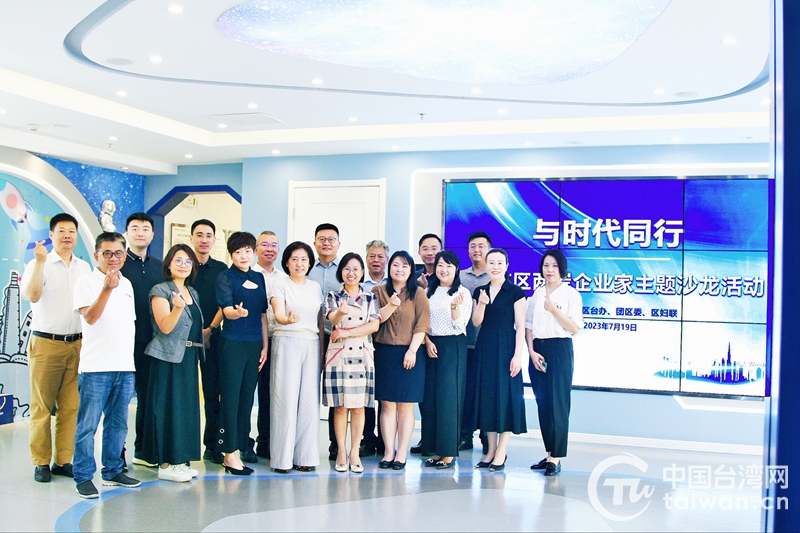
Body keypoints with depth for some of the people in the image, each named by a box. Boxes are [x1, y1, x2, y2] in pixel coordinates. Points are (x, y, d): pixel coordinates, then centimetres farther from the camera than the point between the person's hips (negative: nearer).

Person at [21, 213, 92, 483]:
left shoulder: (84, 267, 12)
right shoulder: (39, 264, 0)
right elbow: (32, 295, -17)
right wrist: (40, 261, -22)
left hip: (77, 344, 3)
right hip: (46, 344, -3)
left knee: (71, 406, 3)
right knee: (42, 406, 2)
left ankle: (63, 460, 11)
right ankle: (41, 462, 10)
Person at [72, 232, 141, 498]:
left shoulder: (127, 284, 15)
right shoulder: (86, 283, -4)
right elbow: (90, 317, -17)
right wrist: (107, 289, -28)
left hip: (125, 367, 6)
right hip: (95, 367, -6)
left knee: (118, 424, 12)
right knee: (88, 425, -2)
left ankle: (112, 471, 23)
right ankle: (83, 477, 8)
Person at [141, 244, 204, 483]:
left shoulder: (192, 293, 16)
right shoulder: (160, 291, -7)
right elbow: (165, 327, -17)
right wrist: (177, 307, -31)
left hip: (189, 357, 8)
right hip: (168, 357, -8)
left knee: (187, 407, 9)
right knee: (168, 407, -5)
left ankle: (180, 460, 17)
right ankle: (166, 464, 1)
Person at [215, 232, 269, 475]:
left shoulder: (259, 278, 12)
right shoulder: (225, 277, -3)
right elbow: (226, 309, -17)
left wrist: (265, 346, 10)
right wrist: (237, 312, -40)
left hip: (254, 344, 5)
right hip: (233, 343, -5)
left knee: (247, 398, 8)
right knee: (231, 398, -4)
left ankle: (240, 448, 15)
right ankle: (230, 453, 1)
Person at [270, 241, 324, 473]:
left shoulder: (315, 287, 15)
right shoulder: (281, 284, 2)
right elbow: (278, 314, -13)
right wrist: (288, 319, -35)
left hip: (312, 344, 4)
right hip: (287, 343, -4)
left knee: (310, 400, 2)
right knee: (286, 399, -6)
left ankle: (304, 456, 10)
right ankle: (282, 458, 0)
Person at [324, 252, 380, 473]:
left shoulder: (370, 298, 10)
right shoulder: (333, 296, 6)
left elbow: (374, 325, -2)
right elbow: (333, 318, -14)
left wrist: (347, 333, -11)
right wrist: (341, 312, -38)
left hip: (362, 354, 1)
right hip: (338, 354, -1)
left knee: (359, 405, 1)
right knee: (340, 405, -1)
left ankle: (355, 452, 8)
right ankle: (341, 452, 7)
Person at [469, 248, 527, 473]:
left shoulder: (515, 292, -4)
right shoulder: (479, 291, 10)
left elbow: (520, 326, -7)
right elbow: (476, 322, 4)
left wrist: (518, 355, -14)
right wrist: (481, 303, -13)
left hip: (505, 348, -5)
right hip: (484, 348, 5)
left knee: (505, 395, -3)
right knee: (486, 395, 7)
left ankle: (501, 452, 4)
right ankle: (491, 449, 17)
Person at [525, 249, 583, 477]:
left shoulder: (571, 294, -1)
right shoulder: (537, 294, 12)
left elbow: (575, 328, -8)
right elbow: (528, 326, 11)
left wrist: (555, 310, -20)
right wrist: (532, 351, -2)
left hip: (560, 350, -5)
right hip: (538, 350, 5)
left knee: (558, 404, -7)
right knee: (543, 404, 6)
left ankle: (556, 458, -4)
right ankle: (550, 454, 14)